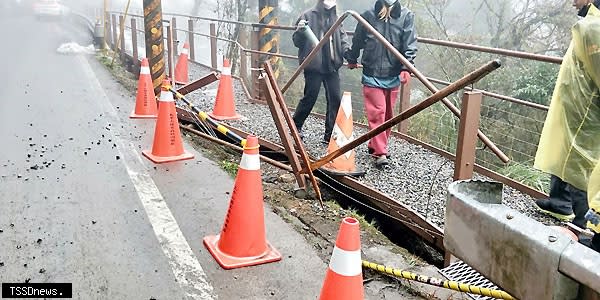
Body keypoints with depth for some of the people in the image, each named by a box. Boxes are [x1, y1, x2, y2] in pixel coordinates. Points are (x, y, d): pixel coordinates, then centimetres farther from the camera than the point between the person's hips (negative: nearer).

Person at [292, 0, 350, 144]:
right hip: (313, 65, -4)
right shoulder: (308, 16, -2)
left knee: (335, 99, 0)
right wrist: (300, 31, -20)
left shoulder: (335, 18, 11)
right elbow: (297, 42, 2)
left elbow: (342, 37, 14)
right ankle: (296, 125, 27)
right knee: (310, 97, 2)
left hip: (331, 66, 5)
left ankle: (330, 135, 10)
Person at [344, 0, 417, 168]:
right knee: (377, 113, -6)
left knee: (388, 114, 12)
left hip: (393, 76, 2)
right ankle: (381, 153, -5)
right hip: (372, 75, -2)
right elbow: (357, 41, 13)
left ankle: (375, 146, 28)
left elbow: (410, 44, -7)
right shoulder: (368, 16, -1)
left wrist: (406, 68, -19)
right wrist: (352, 60, 25)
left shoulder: (406, 16, -1)